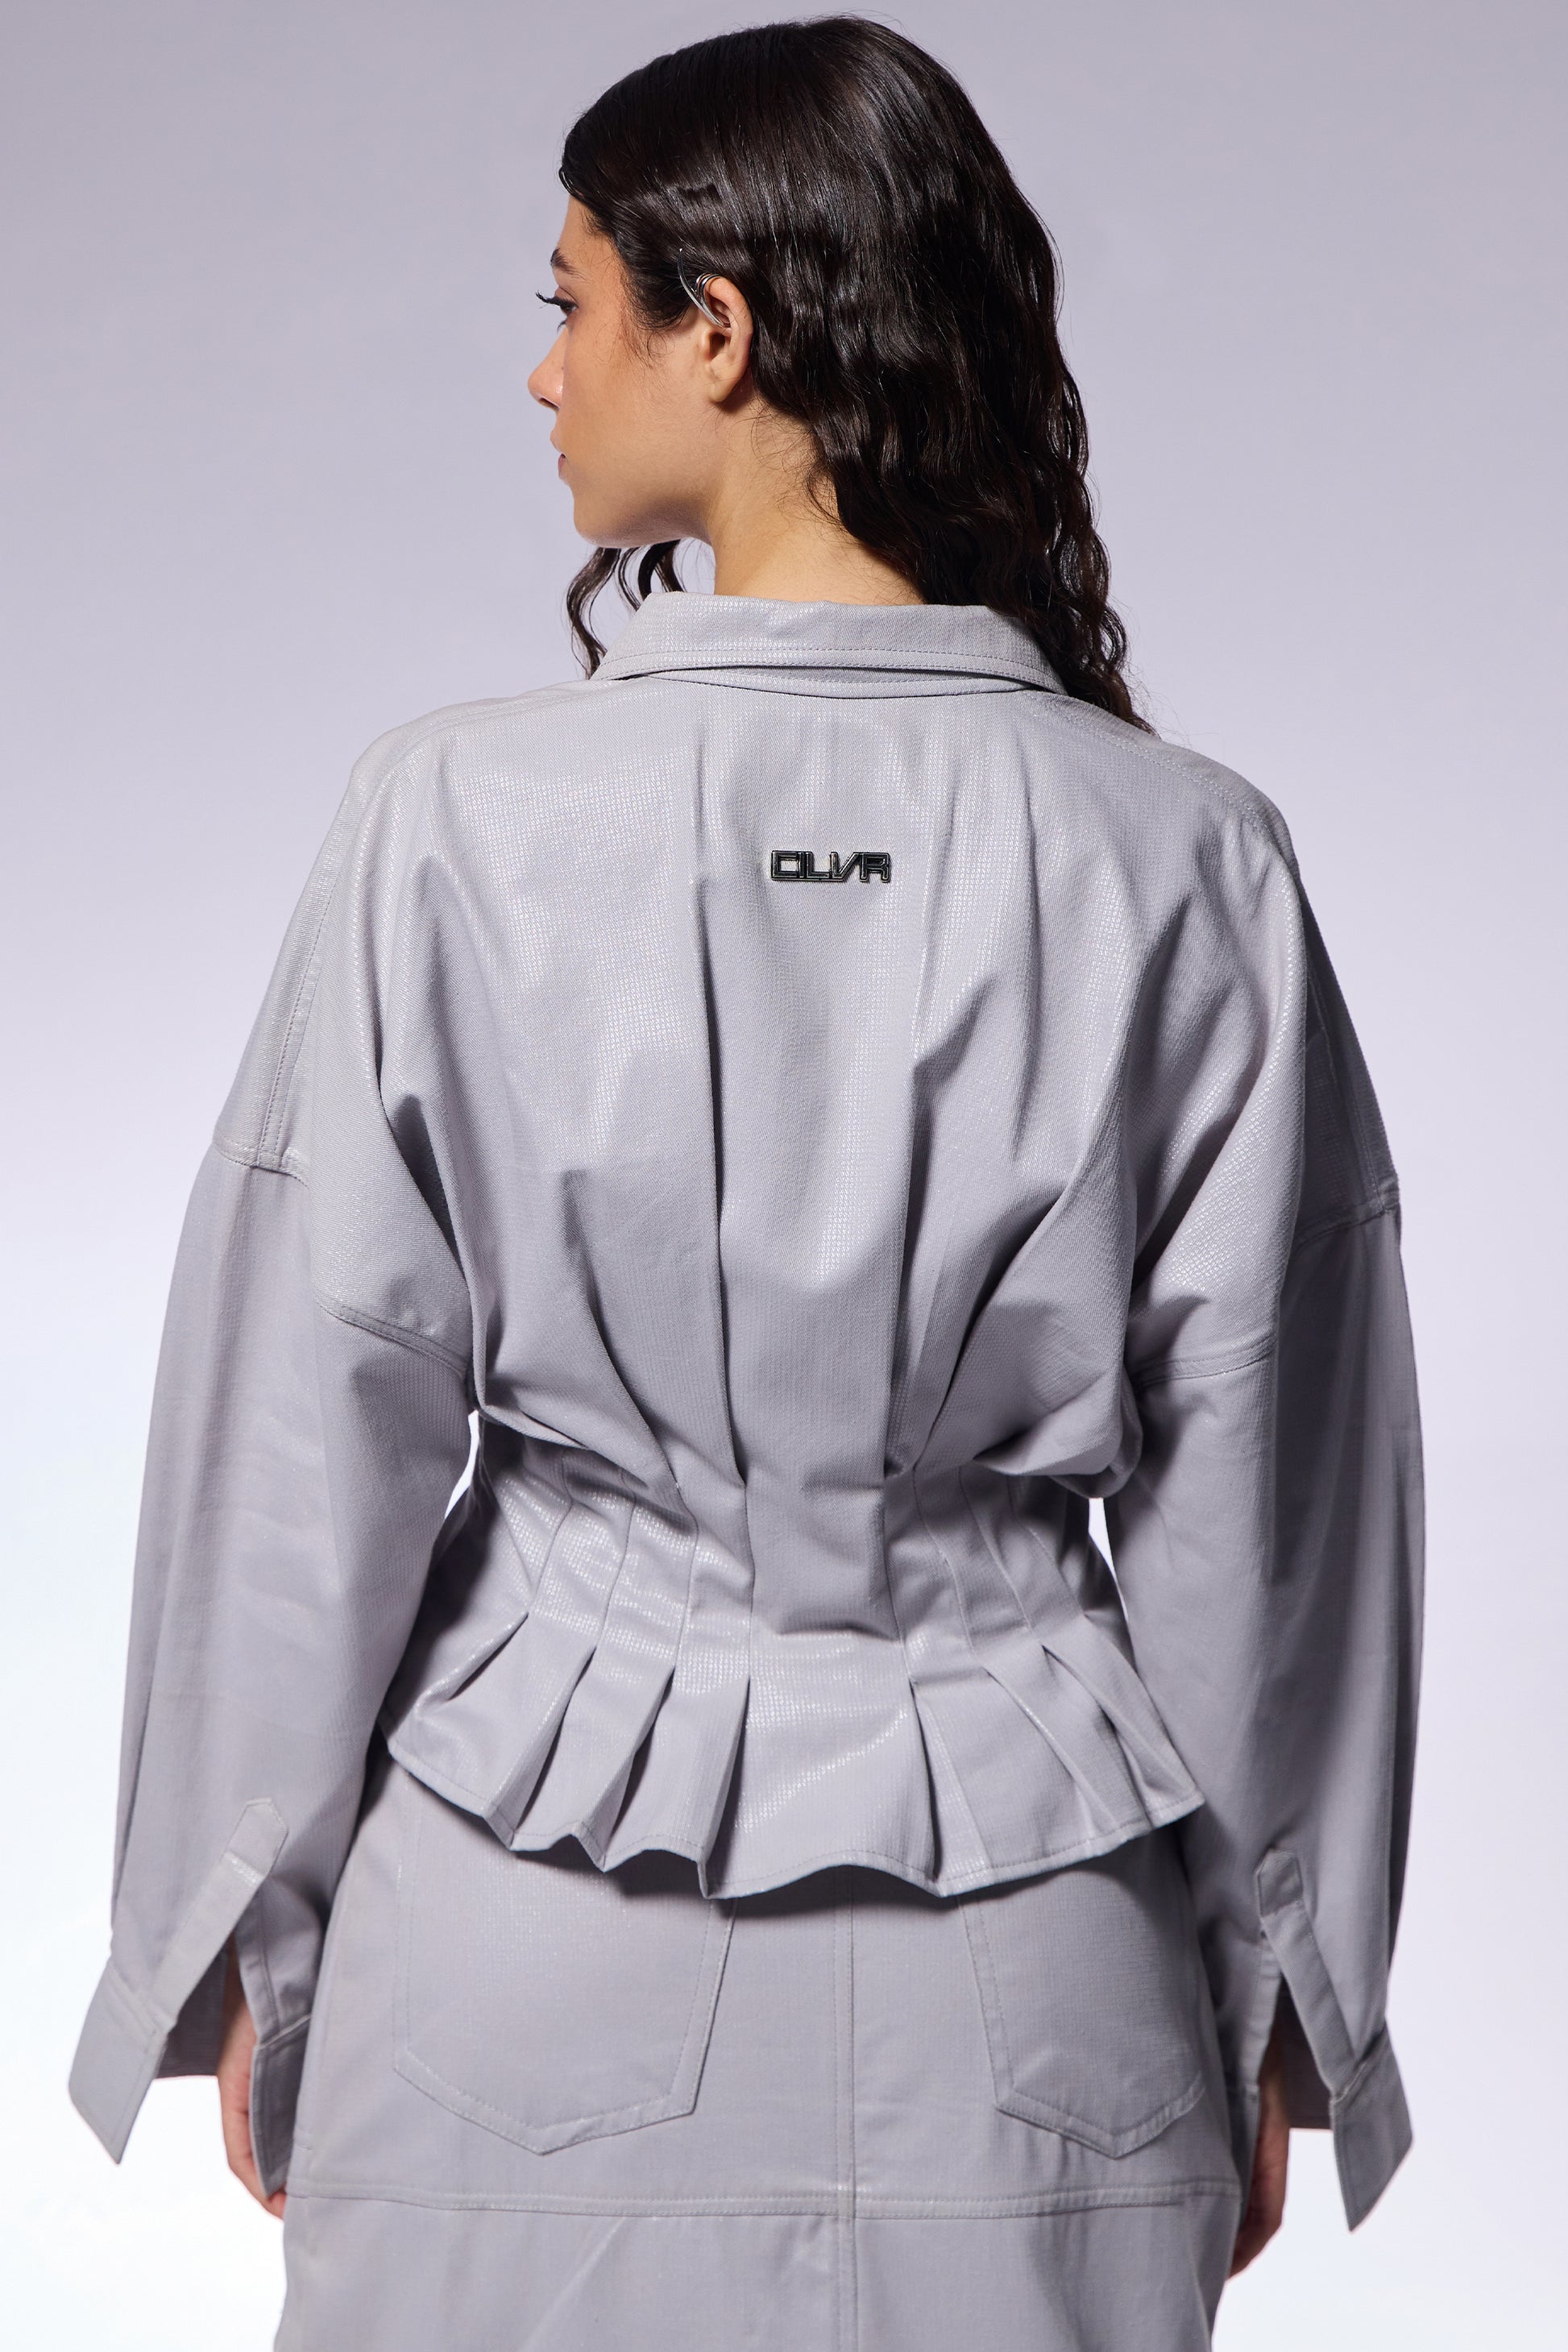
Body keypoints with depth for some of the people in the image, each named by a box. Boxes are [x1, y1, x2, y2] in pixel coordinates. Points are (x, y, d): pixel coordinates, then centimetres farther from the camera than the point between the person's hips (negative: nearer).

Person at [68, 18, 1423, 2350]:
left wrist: (253, 1945, 7)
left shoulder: (459, 823, -12)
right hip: (1022, 1976, 2)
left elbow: (308, 1449, -7)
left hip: (536, 1952, -1)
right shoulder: (1185, 861, -7)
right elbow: (1263, 1496, -1)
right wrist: (1275, 2006, 11)